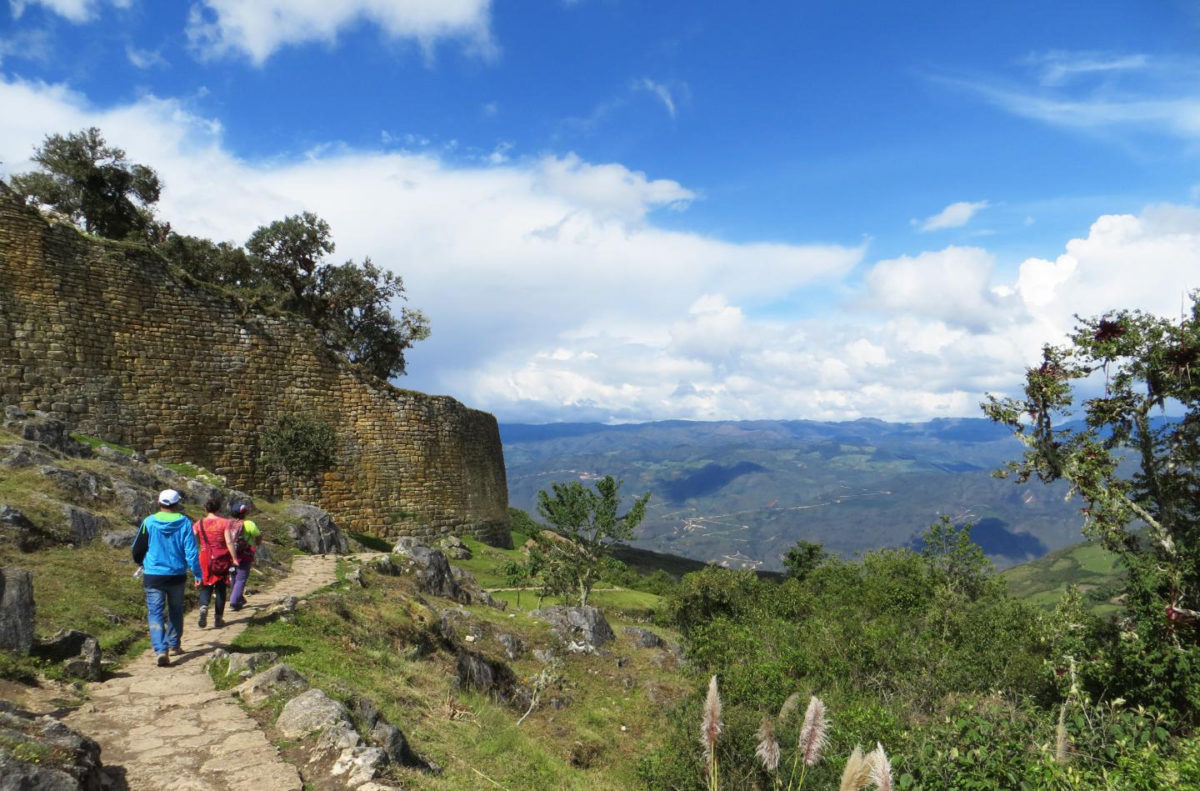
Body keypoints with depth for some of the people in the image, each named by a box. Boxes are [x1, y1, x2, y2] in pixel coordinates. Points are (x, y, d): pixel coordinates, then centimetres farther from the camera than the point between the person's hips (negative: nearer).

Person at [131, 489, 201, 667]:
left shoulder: (149, 522, -6)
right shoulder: (184, 523, -7)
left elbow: (137, 549, 4)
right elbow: (192, 552, -9)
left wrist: (141, 563, 25)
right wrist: (197, 574, -2)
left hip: (153, 576, -1)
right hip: (177, 575, 1)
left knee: (155, 613, 2)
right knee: (175, 611, 19)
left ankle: (161, 650, -13)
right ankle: (174, 645, 30)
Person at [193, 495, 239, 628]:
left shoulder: (199, 524, 1)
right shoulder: (224, 522, -5)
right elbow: (229, 542, -11)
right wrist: (234, 559, -6)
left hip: (205, 559, 1)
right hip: (221, 559, -1)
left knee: (206, 587, 12)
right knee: (220, 588, 10)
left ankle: (204, 607, -18)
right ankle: (218, 618, 13)